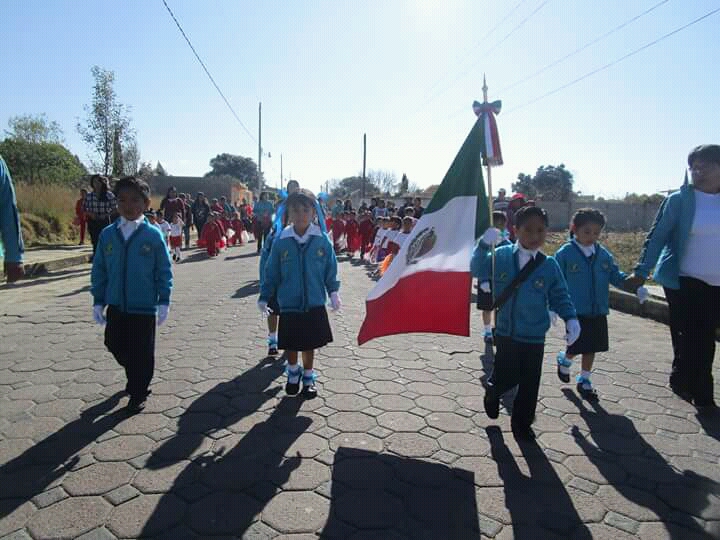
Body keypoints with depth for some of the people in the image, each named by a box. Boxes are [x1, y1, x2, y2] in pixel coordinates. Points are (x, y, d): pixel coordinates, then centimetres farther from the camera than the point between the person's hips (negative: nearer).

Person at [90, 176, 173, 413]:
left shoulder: (153, 235, -10)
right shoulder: (107, 234, -1)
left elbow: (164, 271, -6)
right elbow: (99, 270, 5)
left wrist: (164, 302, -7)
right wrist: (98, 301, 5)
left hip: (144, 306, -4)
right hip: (115, 305, 4)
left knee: (141, 352, 5)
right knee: (115, 345, 17)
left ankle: (138, 395, 24)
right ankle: (135, 377, 45)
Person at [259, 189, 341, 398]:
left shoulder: (322, 240, -7)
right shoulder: (281, 241, -7)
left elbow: (330, 269, 3)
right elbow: (272, 273, 0)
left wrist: (333, 292, 0)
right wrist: (264, 297, 2)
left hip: (314, 304, 0)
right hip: (288, 304, 0)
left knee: (310, 344, 13)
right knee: (290, 344, 11)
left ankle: (308, 377, 35)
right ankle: (293, 373, 39)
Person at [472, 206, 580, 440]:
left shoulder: (549, 265, -4)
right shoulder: (501, 256, -5)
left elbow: (560, 296, 1)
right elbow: (477, 270, -5)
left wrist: (571, 319, -15)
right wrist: (484, 245, -20)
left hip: (534, 336, 1)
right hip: (506, 332, -1)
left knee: (529, 384, 9)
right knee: (504, 377, 8)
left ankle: (522, 423, 29)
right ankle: (492, 393, 43)